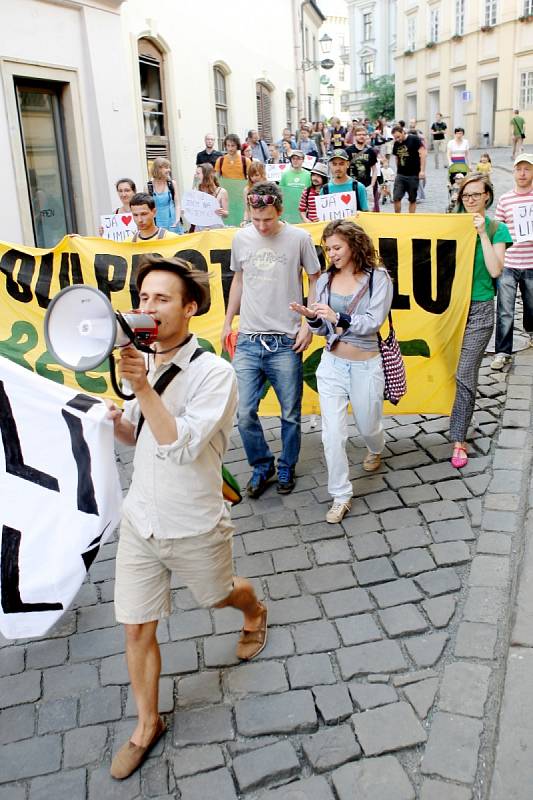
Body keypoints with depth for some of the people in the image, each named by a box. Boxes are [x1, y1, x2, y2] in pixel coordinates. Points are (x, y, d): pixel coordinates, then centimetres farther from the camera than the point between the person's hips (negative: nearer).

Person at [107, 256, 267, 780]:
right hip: (139, 520, 4)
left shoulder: (214, 373, -21)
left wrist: (143, 389, -37)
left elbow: (182, 445, -31)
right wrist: (117, 421, -11)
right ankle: (147, 726, 32)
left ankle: (255, 613, 60)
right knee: (136, 630, 10)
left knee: (220, 596, 24)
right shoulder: (140, 364, -2)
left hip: (194, 526, -4)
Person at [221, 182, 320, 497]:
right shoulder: (241, 239, 5)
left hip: (286, 343, -2)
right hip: (248, 341, 3)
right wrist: (228, 321, 19)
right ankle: (262, 465, 24)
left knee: (291, 414, 8)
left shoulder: (299, 238, -4)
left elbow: (315, 281, 4)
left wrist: (308, 325, -4)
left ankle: (286, 467, 30)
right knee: (245, 413, 1)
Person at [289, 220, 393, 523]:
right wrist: (311, 317, -12)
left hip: (365, 366, -2)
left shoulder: (378, 278, -8)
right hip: (331, 364, 2)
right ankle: (341, 495, 10)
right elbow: (323, 329, 9)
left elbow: (373, 323, -16)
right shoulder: (325, 280, 3)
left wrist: (337, 317, -28)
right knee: (333, 433, -4)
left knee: (368, 425, 18)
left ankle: (376, 450, 55)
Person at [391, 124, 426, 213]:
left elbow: (423, 153, -11)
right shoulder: (396, 143, 7)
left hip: (413, 175, -4)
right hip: (400, 175, 4)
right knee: (396, 198, -7)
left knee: (412, 199, 4)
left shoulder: (414, 139, -8)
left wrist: (422, 170, -17)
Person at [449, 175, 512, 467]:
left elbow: (495, 270, -13)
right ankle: (458, 419, 32)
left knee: (465, 374, -8)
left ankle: (458, 439, -1)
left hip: (479, 309, -3)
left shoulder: (497, 229, 0)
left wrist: (483, 233, -15)